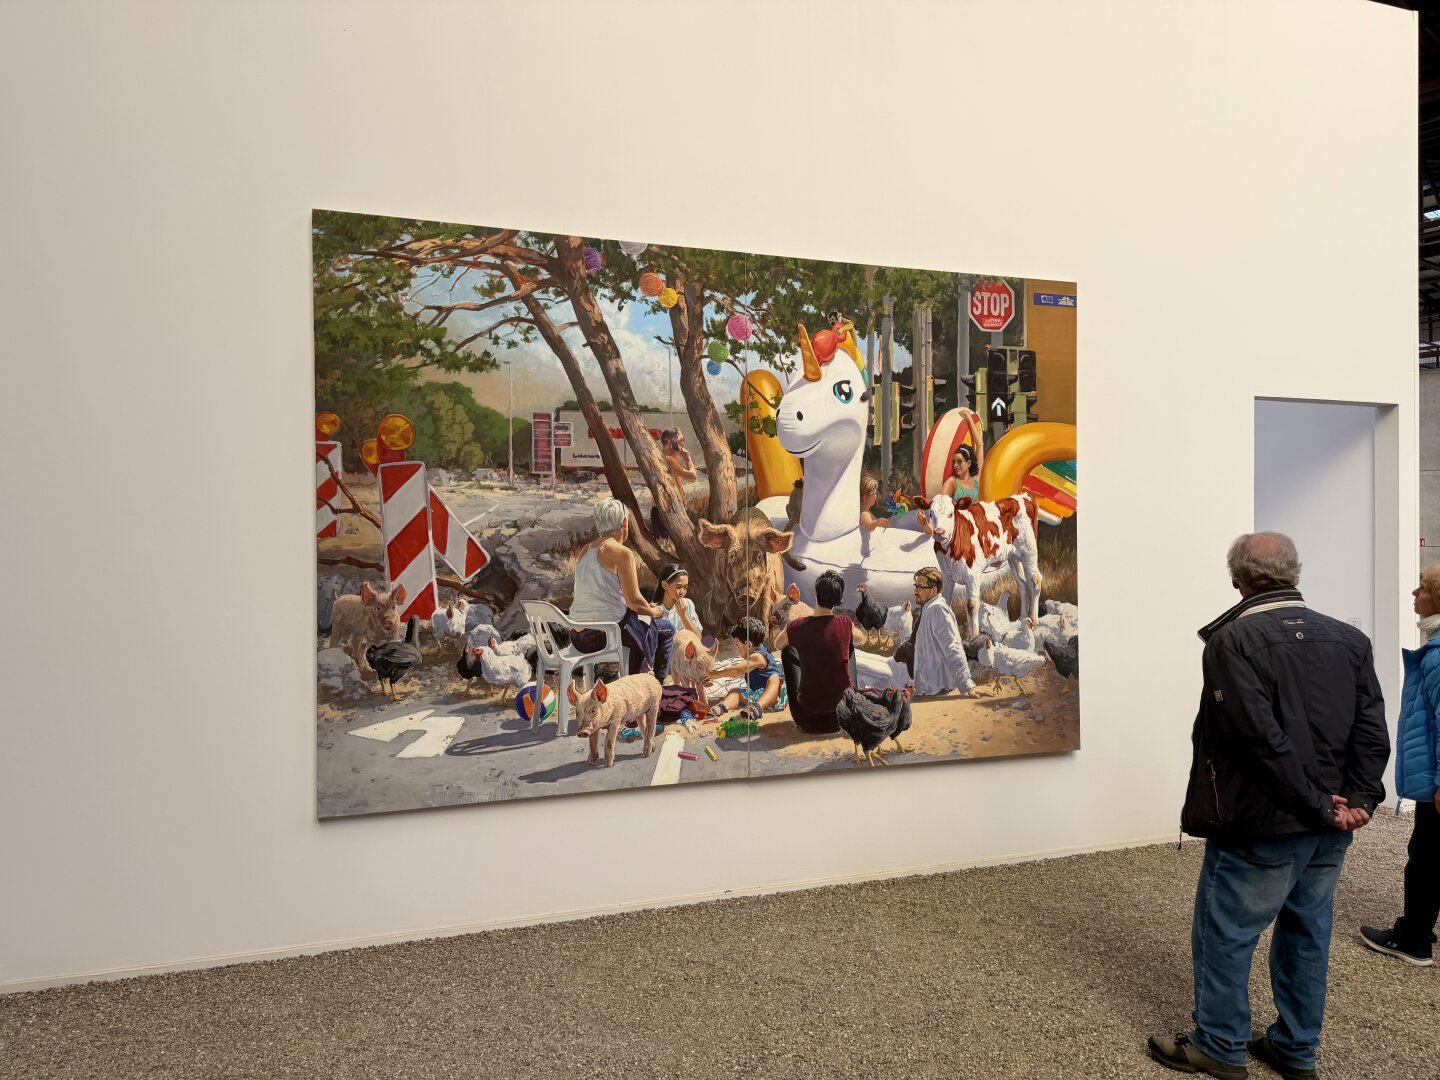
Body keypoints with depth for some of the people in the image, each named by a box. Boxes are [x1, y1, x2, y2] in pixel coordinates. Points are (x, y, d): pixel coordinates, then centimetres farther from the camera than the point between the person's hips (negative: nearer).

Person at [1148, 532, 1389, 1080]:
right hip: (1329, 829, 7)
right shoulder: (1349, 639, 5)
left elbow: (1262, 737, -21)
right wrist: (1357, 801, -4)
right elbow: (1373, 730, 0)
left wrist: (1319, 805, -13)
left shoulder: (1232, 641, -15)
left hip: (1259, 827, -7)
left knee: (1224, 934, 8)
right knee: (1308, 933, 18)